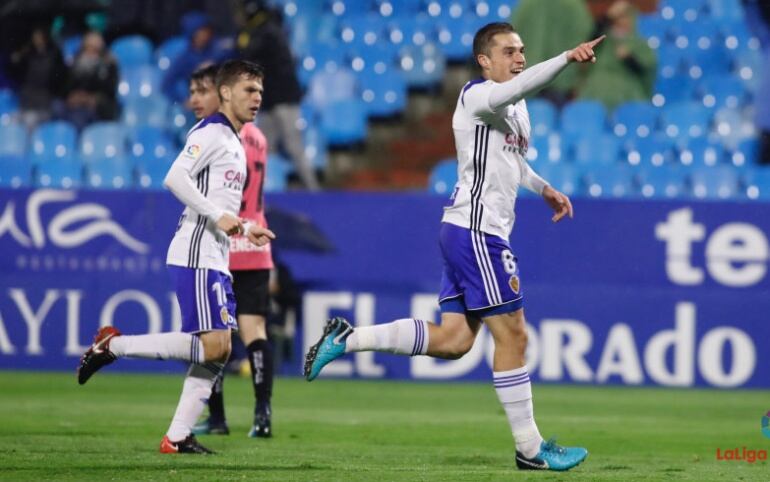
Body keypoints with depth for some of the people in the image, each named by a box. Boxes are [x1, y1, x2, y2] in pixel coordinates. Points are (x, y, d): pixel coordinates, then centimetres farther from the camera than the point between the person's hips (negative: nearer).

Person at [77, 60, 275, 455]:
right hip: (196, 255, -10)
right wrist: (219, 217, -24)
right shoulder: (211, 132, -8)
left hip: (215, 260, 10)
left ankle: (178, 437, 5)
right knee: (212, 346, -18)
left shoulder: (233, 143, 22)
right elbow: (175, 178, -21)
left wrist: (246, 229, 19)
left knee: (219, 351, 5)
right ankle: (113, 346, -9)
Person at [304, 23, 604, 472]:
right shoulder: (477, 95, -12)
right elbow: (515, 88, -37)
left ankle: (346, 338, 10)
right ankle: (529, 448, 1)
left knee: (453, 340, 7)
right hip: (477, 230, -10)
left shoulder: (516, 108, 18)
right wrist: (567, 57, -47)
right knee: (513, 336, -5)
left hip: (467, 233, 10)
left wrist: (545, 189, 28)